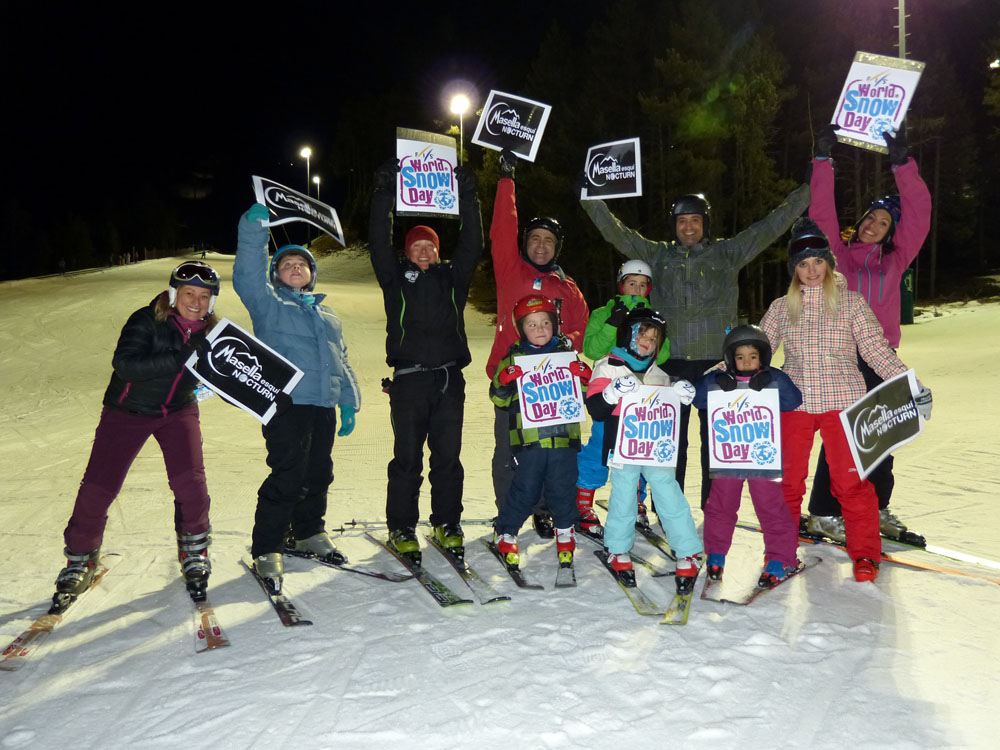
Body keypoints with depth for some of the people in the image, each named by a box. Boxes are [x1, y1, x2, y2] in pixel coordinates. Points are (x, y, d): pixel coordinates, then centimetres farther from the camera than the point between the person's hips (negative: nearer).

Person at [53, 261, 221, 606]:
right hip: (127, 410, -2)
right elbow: (124, 364, -31)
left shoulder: (210, 331, -4)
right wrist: (179, 358, -39)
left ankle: (194, 554, 8)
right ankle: (79, 561, 22)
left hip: (178, 411, 2)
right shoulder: (146, 320, -18)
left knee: (190, 481, -16)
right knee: (97, 487, -3)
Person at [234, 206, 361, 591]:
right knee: (288, 477, -11)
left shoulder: (325, 312, 24)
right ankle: (266, 551, -1)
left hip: (324, 406, 6)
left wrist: (349, 401, 19)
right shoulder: (269, 303, 7)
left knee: (318, 474, 13)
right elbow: (247, 276, -13)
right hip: (286, 402, -6)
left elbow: (341, 360, 25)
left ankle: (309, 532, 31)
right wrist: (253, 229, -23)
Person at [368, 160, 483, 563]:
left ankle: (447, 524, 19)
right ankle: (402, 528, 13)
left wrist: (467, 197, 3)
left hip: (450, 378, 2)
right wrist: (384, 194, -5)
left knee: (448, 457, 8)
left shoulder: (453, 277, 14)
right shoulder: (396, 277, 8)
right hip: (409, 378, -2)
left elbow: (472, 243, 8)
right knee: (407, 458, 3)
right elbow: (379, 242, 0)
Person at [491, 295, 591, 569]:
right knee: (524, 491, 2)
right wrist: (503, 382, -17)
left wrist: (585, 377, -3)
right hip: (528, 439, -2)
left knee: (563, 489, 8)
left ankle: (565, 531, 32)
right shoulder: (513, 358, 4)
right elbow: (499, 400, 4)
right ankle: (504, 532, 23)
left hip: (563, 436, 2)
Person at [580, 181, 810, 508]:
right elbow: (615, 231, 11)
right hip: (672, 361, 0)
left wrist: (808, 191, 7)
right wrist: (590, 197, 6)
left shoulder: (727, 253, 10)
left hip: (716, 360, 0)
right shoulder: (659, 255, 12)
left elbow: (771, 227, 10)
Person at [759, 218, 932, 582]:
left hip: (842, 400, -2)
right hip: (793, 402, 2)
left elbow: (878, 351, 1)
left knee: (851, 480, -4)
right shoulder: (781, 308, 9)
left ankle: (865, 554, 12)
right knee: (786, 479, 6)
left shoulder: (851, 302, 4)